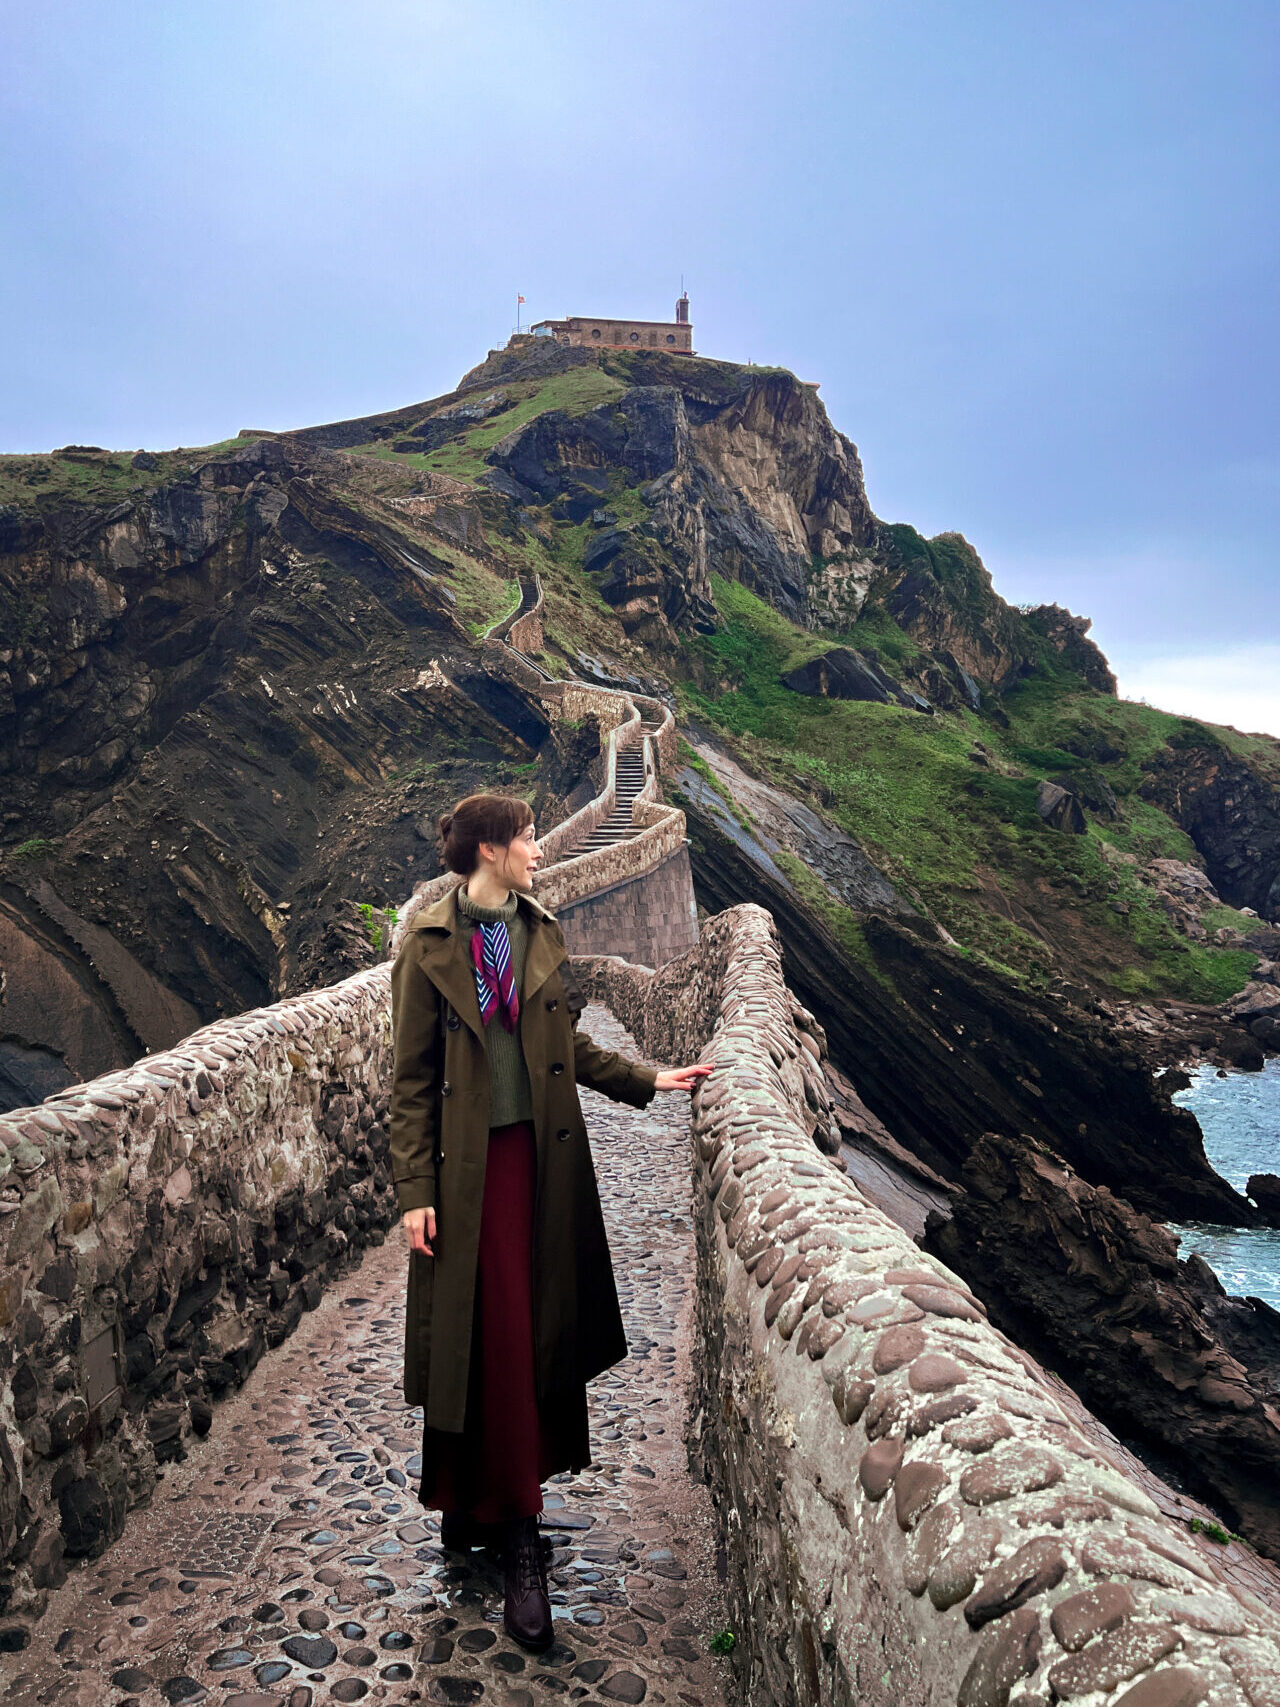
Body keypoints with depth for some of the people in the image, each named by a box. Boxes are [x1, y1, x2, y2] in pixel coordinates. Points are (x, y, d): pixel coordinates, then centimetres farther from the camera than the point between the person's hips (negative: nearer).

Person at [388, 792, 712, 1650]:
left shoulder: (544, 935, 8)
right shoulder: (429, 945, -7)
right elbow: (412, 1081, -6)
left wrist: (647, 1080, 11)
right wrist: (416, 1190, -9)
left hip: (546, 1157, 5)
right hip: (471, 1167, -5)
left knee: (538, 1331, 9)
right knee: (493, 1340, -1)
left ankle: (480, 1509, 26)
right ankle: (515, 1534, 10)